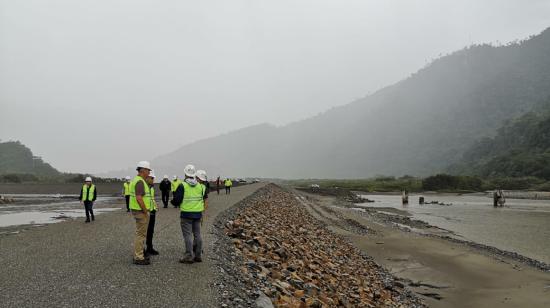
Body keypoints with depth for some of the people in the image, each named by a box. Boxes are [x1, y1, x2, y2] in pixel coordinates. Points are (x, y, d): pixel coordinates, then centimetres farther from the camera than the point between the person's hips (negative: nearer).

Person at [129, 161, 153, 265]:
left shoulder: (135, 180, 15)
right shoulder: (140, 181, -19)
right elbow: (139, 198, -27)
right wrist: (145, 212, -19)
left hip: (137, 210, 11)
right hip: (141, 211, -11)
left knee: (140, 233, 17)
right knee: (141, 234, -5)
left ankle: (138, 255, 24)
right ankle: (138, 258, 1)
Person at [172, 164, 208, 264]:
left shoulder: (182, 186, -11)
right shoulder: (200, 186, 6)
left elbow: (177, 200, -13)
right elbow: (205, 198, 8)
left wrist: (173, 201, 7)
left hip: (186, 214, -5)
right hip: (198, 213, 5)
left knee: (188, 235, -1)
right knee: (197, 234, 13)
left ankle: (189, 256, -1)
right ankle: (198, 255, 18)